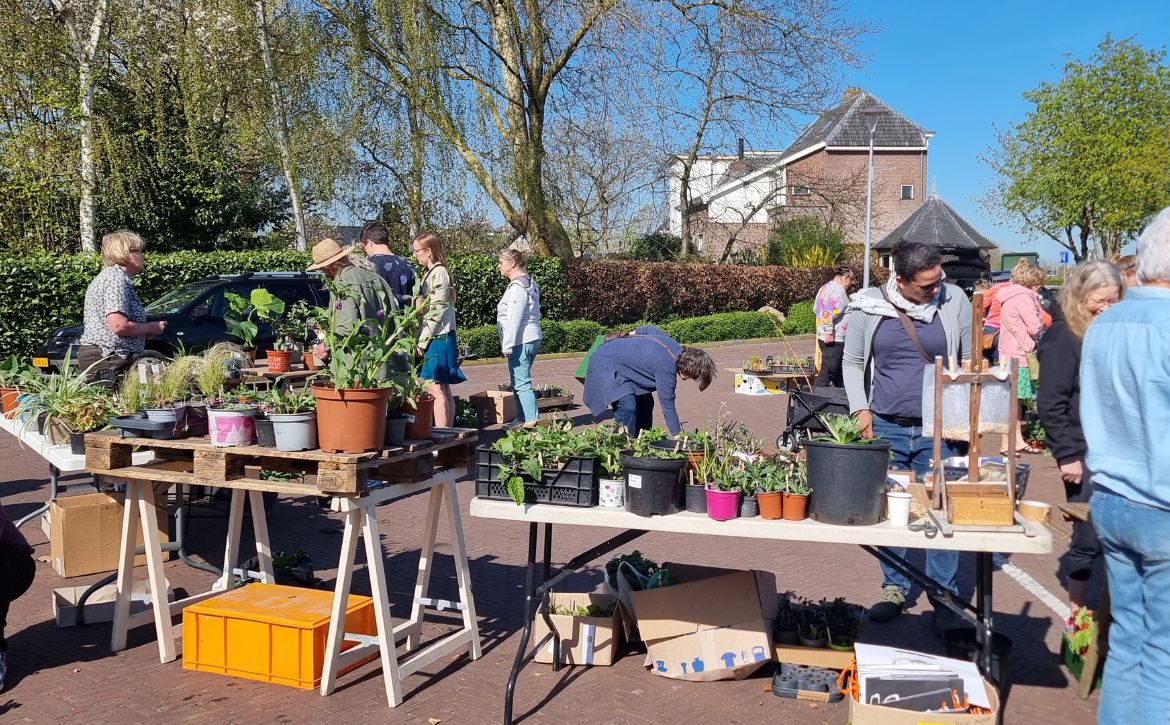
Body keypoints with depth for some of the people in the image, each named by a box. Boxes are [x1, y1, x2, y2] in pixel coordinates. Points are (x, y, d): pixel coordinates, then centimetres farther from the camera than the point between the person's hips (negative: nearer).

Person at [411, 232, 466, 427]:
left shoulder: (438, 273, -11)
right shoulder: (431, 273, 18)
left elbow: (436, 312, -17)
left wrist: (422, 341, -15)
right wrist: (422, 340, 15)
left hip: (437, 338, -10)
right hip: (440, 338, 10)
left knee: (436, 390, -10)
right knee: (444, 390, 10)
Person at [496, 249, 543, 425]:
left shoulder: (517, 286, -13)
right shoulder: (529, 284, 18)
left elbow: (514, 318, -19)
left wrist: (507, 345, -18)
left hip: (521, 341, -11)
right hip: (531, 338, 11)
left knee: (522, 383, -10)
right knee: (520, 382, 16)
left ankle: (533, 421, -12)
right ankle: (523, 419, 21)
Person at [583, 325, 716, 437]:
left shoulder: (675, 347, -6)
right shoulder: (667, 368, -29)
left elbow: (649, 329, 10)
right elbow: (668, 405, -25)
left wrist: (633, 333, 26)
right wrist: (678, 436, -20)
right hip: (606, 364, -10)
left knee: (646, 402, 8)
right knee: (628, 408, -25)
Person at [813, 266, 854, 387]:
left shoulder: (824, 287, 17)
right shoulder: (838, 290, -15)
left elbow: (817, 309, 23)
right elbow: (830, 311, -26)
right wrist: (829, 332, -25)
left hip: (823, 336, 10)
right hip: (833, 339, -10)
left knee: (838, 369, 19)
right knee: (827, 371, -8)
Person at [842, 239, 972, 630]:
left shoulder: (954, 301, -1)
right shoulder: (868, 306, -1)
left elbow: (970, 361, 6)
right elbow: (853, 362, 8)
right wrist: (861, 411, 0)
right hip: (885, 428, 1)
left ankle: (945, 597, 18)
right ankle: (894, 587, 26)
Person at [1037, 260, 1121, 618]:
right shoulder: (1063, 338, -9)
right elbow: (1050, 404, -12)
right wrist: (1067, 455, -14)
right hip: (1085, 454, -6)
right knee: (1089, 537, 1)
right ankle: (1078, 613, 16)